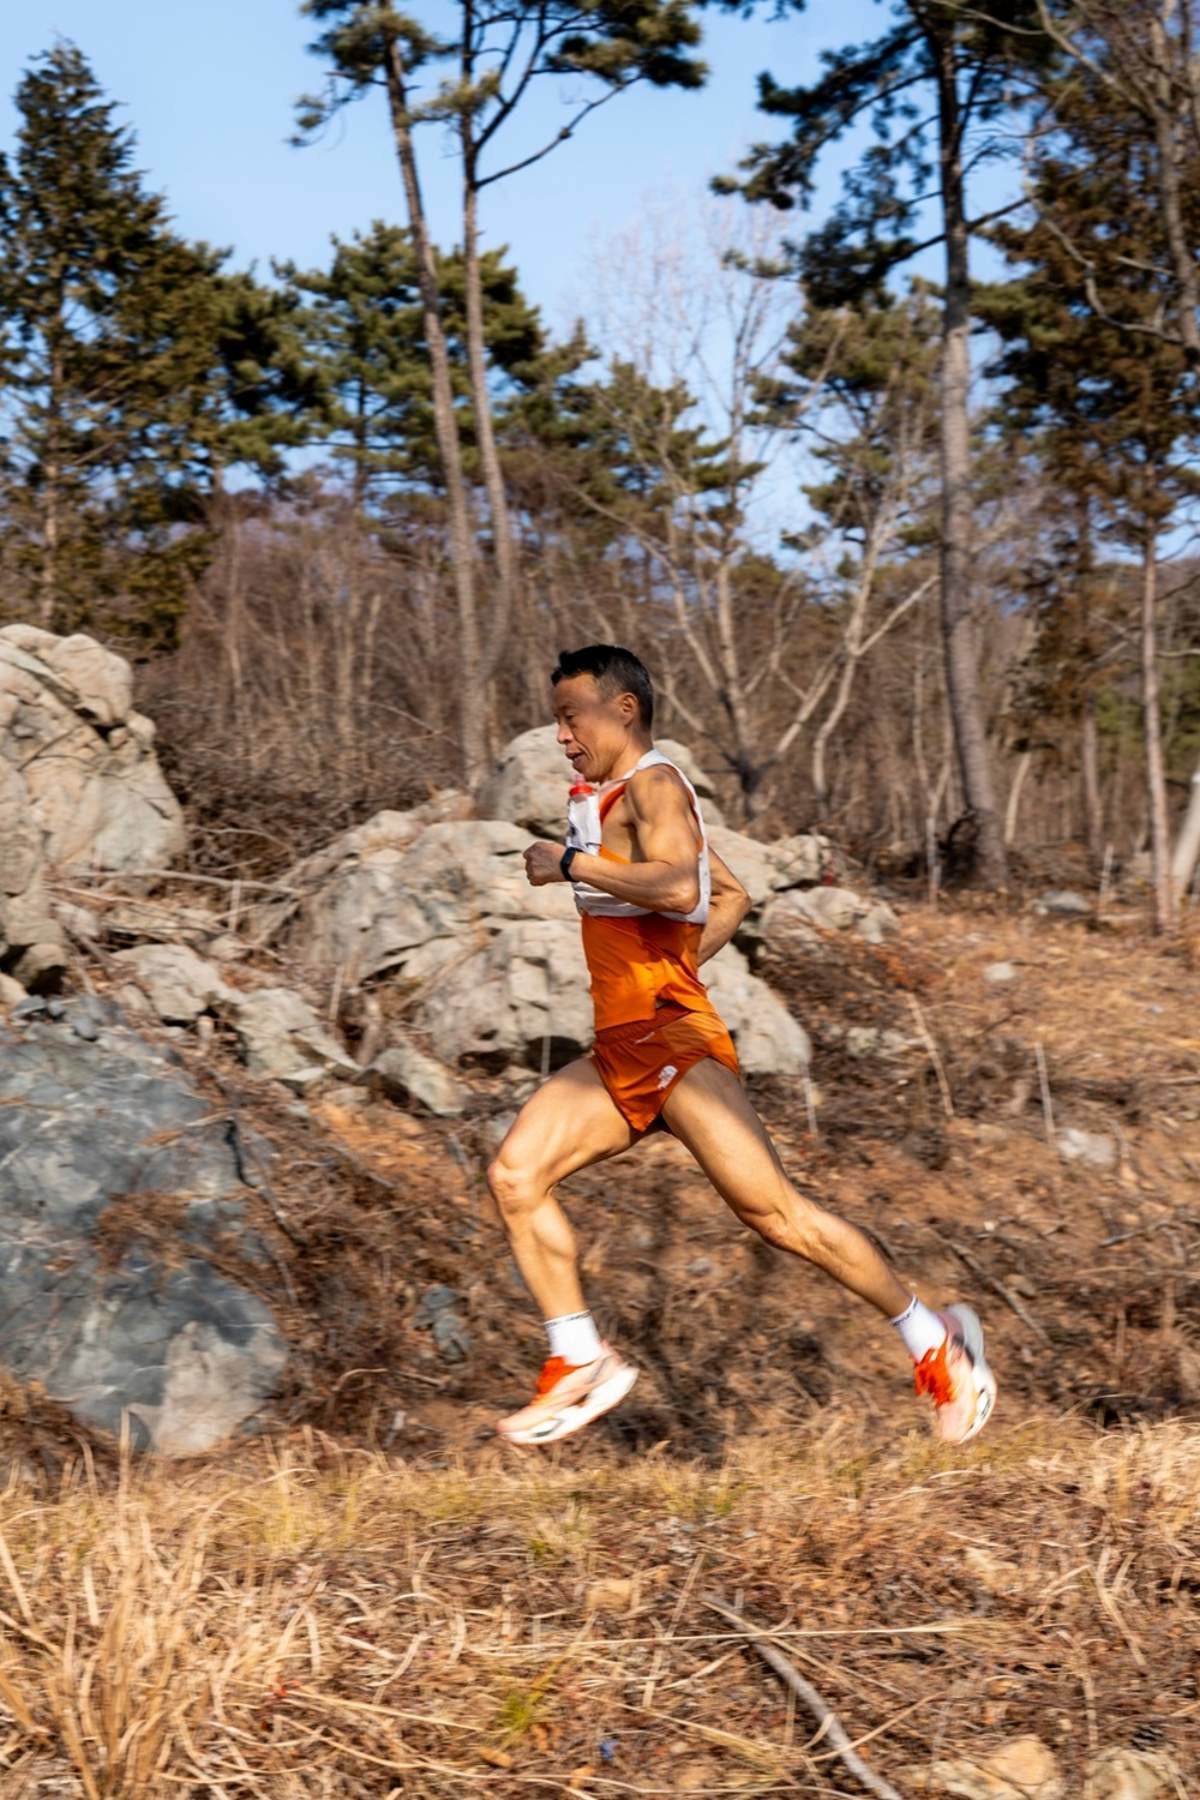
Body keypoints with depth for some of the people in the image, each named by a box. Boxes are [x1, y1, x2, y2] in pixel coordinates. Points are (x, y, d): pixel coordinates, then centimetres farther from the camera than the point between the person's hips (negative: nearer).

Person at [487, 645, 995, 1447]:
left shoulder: (653, 784, -8)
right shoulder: (620, 798, 22)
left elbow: (677, 884, -29)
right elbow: (732, 895, 30)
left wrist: (569, 862, -20)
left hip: (674, 1044, -10)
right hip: (621, 1050, 10)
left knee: (775, 1212, -9)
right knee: (515, 1176, -2)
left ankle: (934, 1342, 3)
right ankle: (581, 1363, 2)